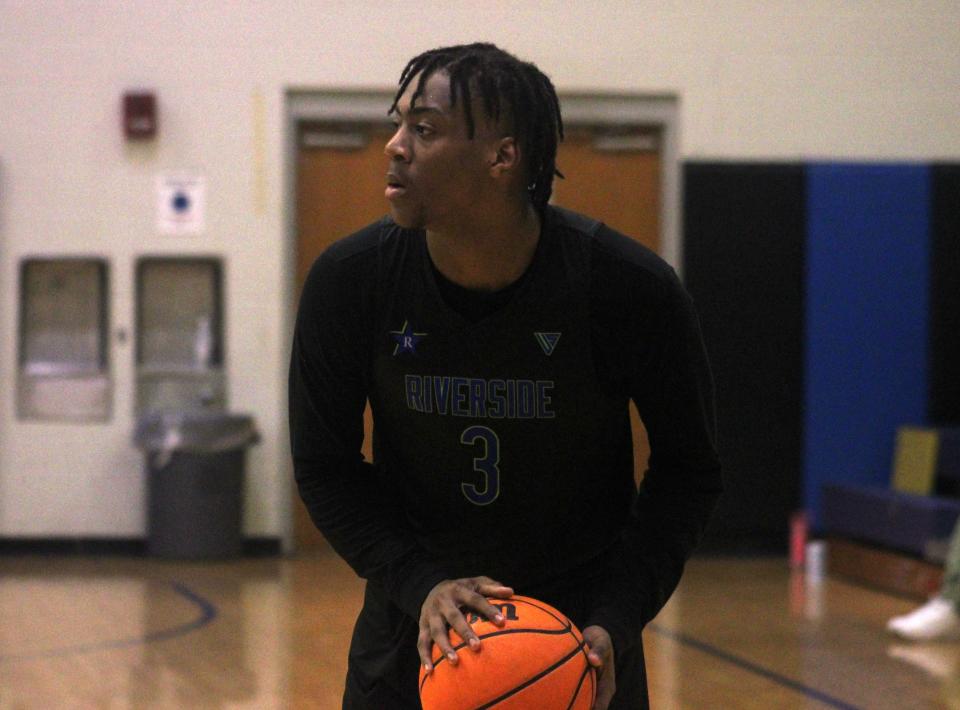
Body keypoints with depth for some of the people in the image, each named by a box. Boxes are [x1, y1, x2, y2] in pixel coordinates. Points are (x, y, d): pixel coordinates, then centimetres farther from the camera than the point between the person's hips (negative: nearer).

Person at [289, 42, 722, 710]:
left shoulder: (633, 289, -18)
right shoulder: (348, 279, -14)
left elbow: (688, 470, -7)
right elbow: (325, 469, -5)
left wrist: (615, 622, -17)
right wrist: (421, 584, -19)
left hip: (580, 625, -1)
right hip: (415, 625, 1)